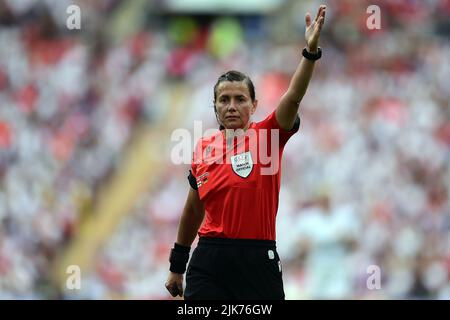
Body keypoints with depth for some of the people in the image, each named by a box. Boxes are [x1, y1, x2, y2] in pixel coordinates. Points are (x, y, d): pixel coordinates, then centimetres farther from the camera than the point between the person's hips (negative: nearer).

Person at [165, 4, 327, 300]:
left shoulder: (266, 136, -1)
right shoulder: (203, 148, 9)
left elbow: (293, 97, -19)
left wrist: (311, 51, -33)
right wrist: (177, 266, 24)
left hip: (258, 262, -2)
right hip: (209, 262, 2)